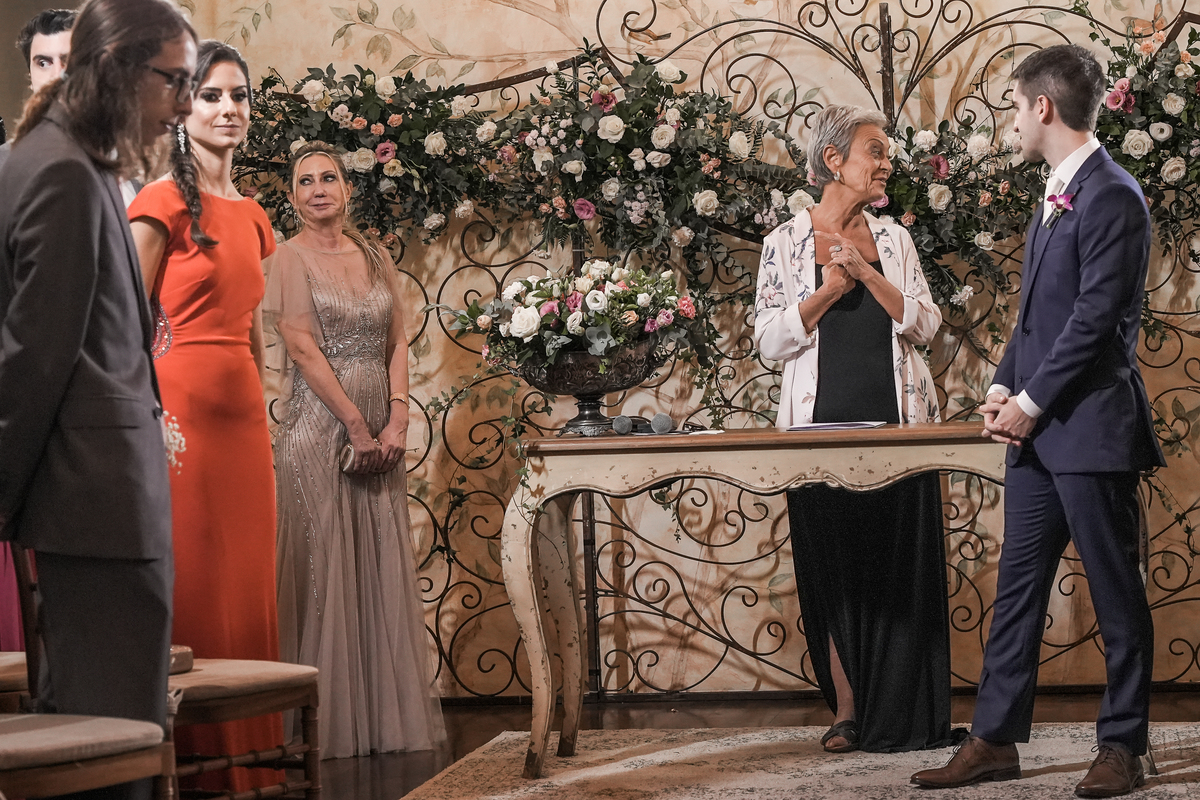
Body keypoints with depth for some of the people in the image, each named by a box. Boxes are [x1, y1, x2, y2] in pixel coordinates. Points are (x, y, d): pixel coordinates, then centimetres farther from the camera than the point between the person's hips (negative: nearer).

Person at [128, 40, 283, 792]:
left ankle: (247, 758, 16)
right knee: (189, 586, -3)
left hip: (243, 413, 7)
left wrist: (262, 412, 14)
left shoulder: (252, 216, 16)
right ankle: (191, 762, 5)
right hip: (180, 406, -7)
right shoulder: (165, 202, -5)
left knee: (247, 585, 9)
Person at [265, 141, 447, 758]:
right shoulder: (291, 258, -3)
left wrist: (397, 419, -3)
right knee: (324, 563, -4)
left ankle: (387, 714, 10)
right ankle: (331, 719, 0)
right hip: (318, 425, -5)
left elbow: (397, 343, 10)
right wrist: (356, 424, -13)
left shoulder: (374, 258, 13)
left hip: (379, 430, 5)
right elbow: (303, 348, -10)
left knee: (383, 565, 5)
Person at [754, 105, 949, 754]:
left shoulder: (892, 239, 11)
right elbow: (770, 339, -1)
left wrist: (868, 273, -9)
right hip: (823, 424, -2)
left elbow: (925, 325, 2)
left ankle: (898, 713, 6)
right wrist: (829, 290, -13)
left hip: (897, 422, 2)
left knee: (900, 564, 0)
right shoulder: (787, 242, 4)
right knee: (833, 564, 1)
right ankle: (847, 710, 8)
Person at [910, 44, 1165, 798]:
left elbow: (1096, 317, -18)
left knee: (1116, 592, 2)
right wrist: (1005, 388, 6)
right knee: (1018, 585, 10)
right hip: (1039, 429, 9)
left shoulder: (1112, 197, -13)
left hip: (1091, 428, -9)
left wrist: (1032, 400, -14)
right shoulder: (1058, 193, 16)